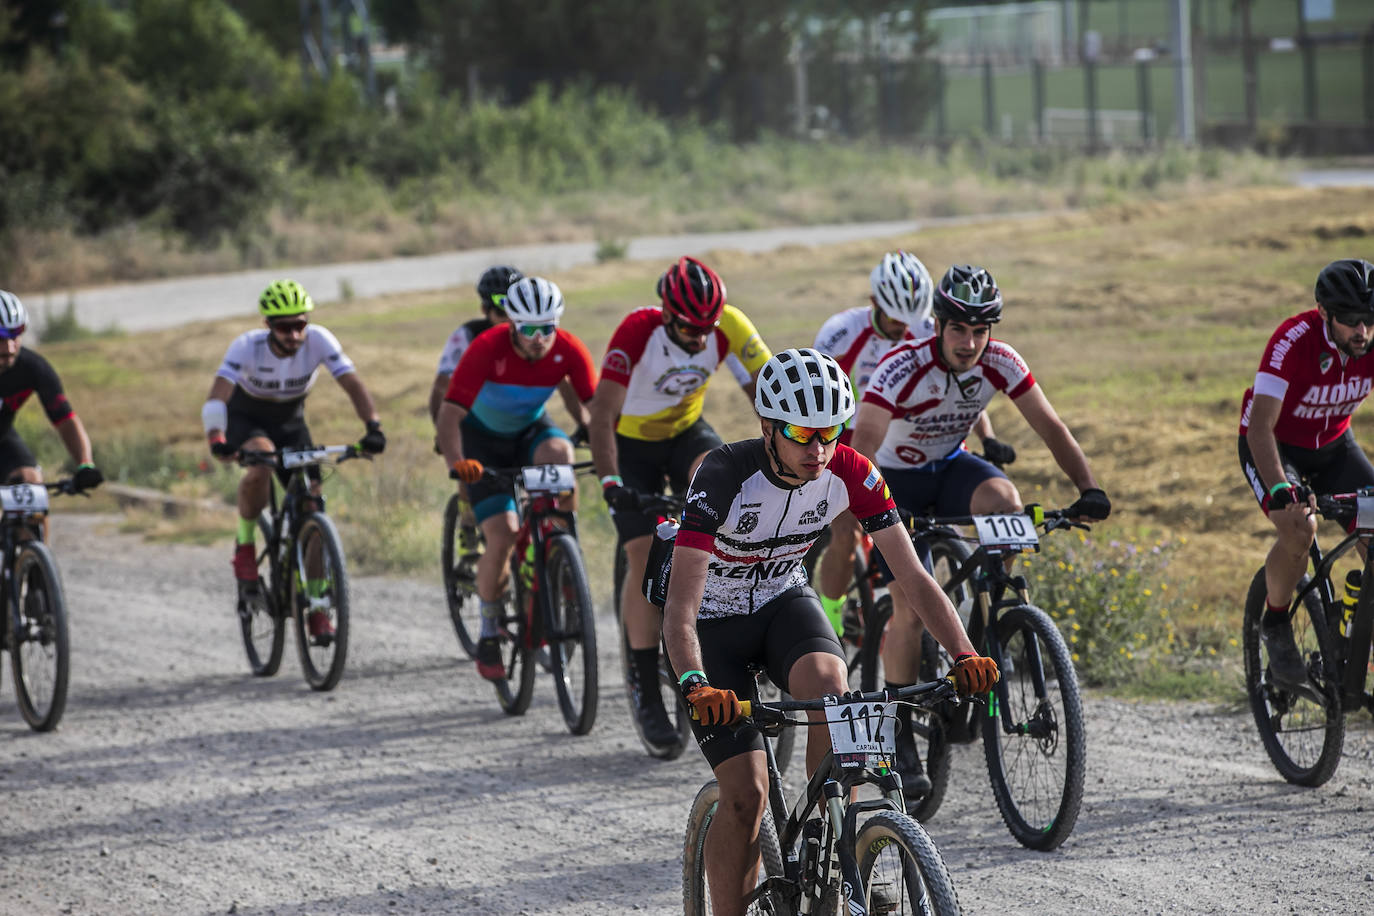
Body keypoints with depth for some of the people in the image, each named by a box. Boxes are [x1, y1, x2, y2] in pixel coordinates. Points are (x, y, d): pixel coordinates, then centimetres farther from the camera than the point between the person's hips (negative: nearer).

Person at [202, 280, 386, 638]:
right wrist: (216, 440, -59)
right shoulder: (247, 346, -32)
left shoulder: (319, 340, -27)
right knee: (262, 464, -37)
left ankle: (317, 607, 3)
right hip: (246, 419, -3)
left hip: (291, 421, 3)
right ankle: (245, 544, -11)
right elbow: (216, 397, -40)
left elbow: (352, 384, -30)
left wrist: (373, 427, -47)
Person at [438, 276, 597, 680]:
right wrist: (456, 463, -49)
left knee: (559, 454, -35)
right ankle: (489, 630, 4)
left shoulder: (569, 351, -22)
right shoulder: (487, 348, -30)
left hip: (531, 430, 2)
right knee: (502, 536, -17)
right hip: (484, 438, -2)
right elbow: (450, 412, -33)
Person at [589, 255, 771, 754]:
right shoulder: (637, 332, -32)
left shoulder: (729, 328, -23)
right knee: (644, 558, -10)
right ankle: (645, 689, -2)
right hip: (632, 441, -2)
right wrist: (609, 480, -46)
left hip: (686, 431, 2)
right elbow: (602, 412, -35)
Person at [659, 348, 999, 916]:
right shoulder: (724, 475, -31)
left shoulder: (851, 474, -19)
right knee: (746, 793, -15)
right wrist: (697, 687, -54)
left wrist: (964, 655, -31)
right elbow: (680, 608, -37)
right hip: (715, 618, -3)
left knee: (831, 689, -30)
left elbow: (913, 576, -17)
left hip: (785, 602, 3)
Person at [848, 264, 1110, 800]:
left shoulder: (1000, 363, -18)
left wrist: (1088, 489, -30)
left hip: (950, 465, 4)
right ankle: (898, 736, -2)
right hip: (898, 479, -3)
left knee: (1005, 504, -31)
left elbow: (1050, 427, -15)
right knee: (911, 607, -16)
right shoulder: (903, 369, -31)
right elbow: (862, 445, -40)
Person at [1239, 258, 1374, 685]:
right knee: (1299, 529, -30)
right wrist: (1281, 490, -51)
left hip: (1333, 445, 5)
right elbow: (1260, 427, -36)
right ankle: (1275, 624, -5)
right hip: (1273, 446, -5)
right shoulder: (1294, 341, -33)